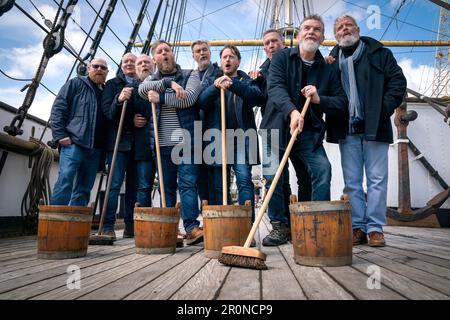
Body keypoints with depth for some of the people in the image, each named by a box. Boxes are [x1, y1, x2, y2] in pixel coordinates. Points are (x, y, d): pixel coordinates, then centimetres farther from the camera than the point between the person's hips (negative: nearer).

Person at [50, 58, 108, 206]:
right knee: (65, 181, -14)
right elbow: (58, 108, 0)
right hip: (74, 143, -5)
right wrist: (60, 135, -9)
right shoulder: (75, 84, 9)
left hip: (95, 148, 5)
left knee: (84, 188, 6)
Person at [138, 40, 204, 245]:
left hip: (187, 140, -3)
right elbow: (142, 89, -6)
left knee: (188, 183, -9)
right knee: (167, 187, 5)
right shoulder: (152, 80, 18)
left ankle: (192, 227, -9)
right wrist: (169, 83, -15)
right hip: (163, 142, 3)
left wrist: (160, 98, -9)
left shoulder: (190, 75, 10)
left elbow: (189, 98, -9)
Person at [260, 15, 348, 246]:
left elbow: (342, 103, 5)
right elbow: (275, 87, -16)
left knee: (322, 169, -15)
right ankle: (279, 226, 6)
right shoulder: (281, 58, 2)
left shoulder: (328, 70, 9)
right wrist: (292, 111, -34)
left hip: (309, 131, 2)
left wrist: (319, 99, -16)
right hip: (278, 127, -1)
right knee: (272, 174, -10)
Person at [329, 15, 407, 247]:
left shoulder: (379, 53, 10)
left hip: (374, 127, -2)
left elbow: (398, 81, 4)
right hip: (347, 130, 2)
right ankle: (357, 227, 9)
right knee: (351, 182, 2)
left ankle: (375, 228, 5)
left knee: (377, 179, -2)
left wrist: (385, 108, -7)